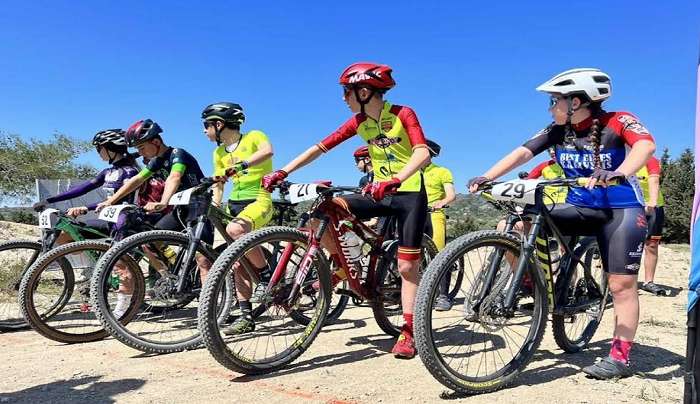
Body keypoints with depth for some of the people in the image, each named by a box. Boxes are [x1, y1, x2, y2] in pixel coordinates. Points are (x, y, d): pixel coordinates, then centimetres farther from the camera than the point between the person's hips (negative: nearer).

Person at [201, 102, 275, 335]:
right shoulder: (219, 152, 15)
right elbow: (219, 185, 20)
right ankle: (246, 316, 9)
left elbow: (267, 151, -28)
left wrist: (241, 165, -41)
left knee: (234, 230, -36)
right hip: (235, 204, 7)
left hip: (259, 201, -7)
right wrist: (213, 206, 3)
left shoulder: (253, 137, -5)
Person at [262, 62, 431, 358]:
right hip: (380, 192, 5)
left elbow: (423, 153, -28)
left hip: (409, 194, -4)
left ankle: (408, 332, 10)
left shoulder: (403, 114, -14)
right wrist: (282, 172, -11)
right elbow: (319, 147, -2)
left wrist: (394, 180, -46)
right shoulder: (358, 122, 1)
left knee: (407, 267, -4)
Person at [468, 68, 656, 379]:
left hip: (622, 210, -4)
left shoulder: (617, 121, -14)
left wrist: (619, 173, -54)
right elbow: (522, 152, -13)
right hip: (579, 208, 4)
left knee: (621, 285, -5)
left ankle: (620, 357, 8)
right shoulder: (557, 131, -3)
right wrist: (486, 177, -27)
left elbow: (646, 144, -33)